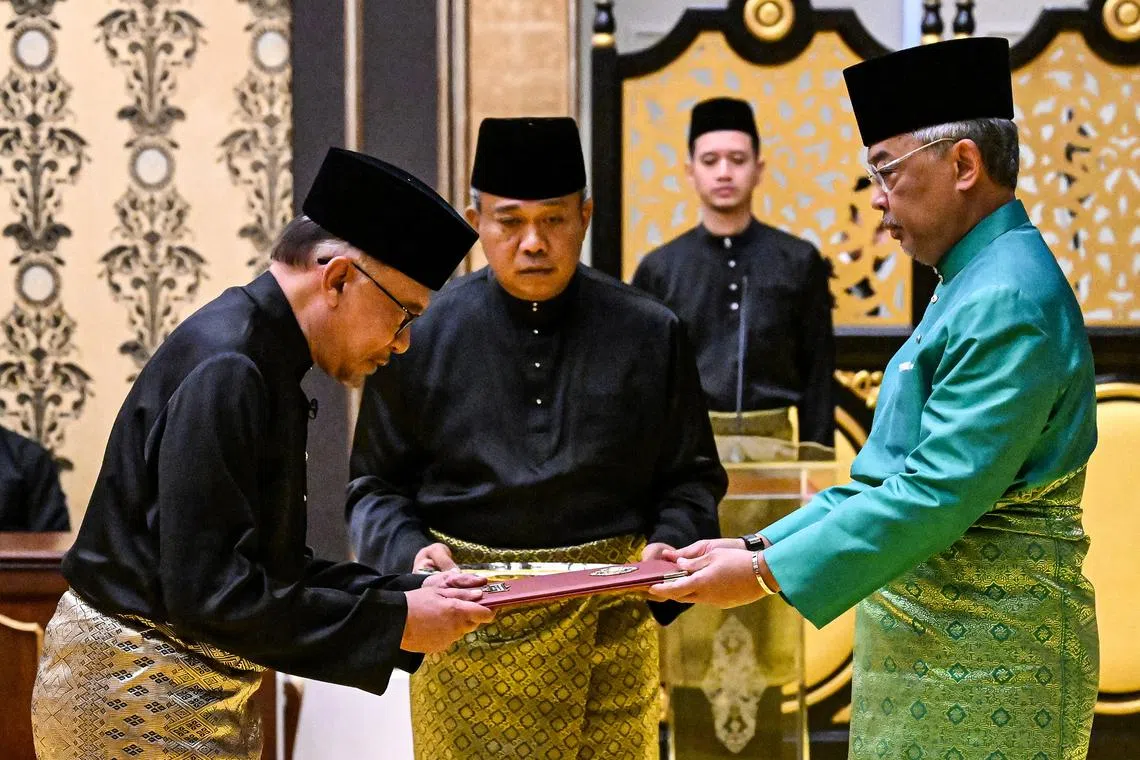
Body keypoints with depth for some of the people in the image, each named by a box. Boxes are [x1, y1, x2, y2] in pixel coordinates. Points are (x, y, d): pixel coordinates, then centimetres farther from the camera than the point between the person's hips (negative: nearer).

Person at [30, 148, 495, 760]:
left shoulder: (262, 361, 11)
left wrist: (409, 595, 3)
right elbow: (210, 590, -25)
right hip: (134, 695, -10)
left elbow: (273, 568, 14)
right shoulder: (224, 370, -20)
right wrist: (393, 623, -19)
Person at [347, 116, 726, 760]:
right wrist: (410, 551, -11)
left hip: (609, 629, 1)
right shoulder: (423, 335, 2)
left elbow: (693, 477, 11)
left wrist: (669, 544, -9)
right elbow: (376, 483, 8)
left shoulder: (650, 334, 4)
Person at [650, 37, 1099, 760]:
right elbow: (889, 475, 18)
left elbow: (938, 492, -23)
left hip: (980, 645, -9)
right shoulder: (970, 287, 16)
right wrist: (760, 546, 8)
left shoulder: (1009, 302, -17)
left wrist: (769, 573, -18)